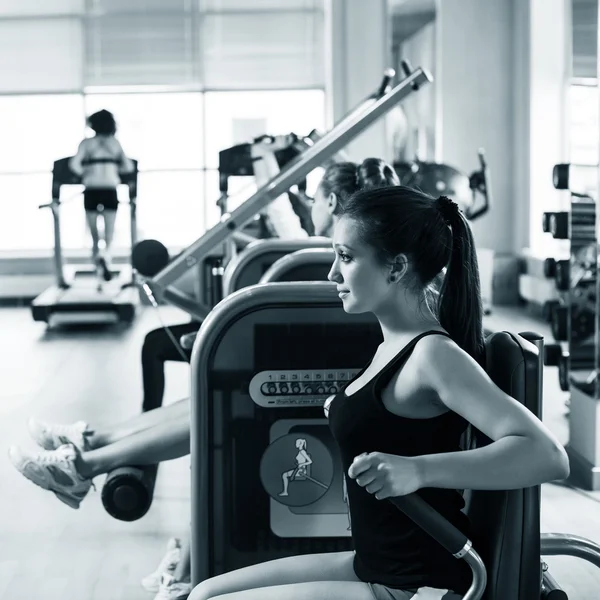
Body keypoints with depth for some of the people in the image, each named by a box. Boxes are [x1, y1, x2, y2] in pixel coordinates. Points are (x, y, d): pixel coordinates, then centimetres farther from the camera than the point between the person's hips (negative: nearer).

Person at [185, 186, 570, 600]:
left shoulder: (434, 354, -20)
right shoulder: (398, 344, 7)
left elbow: (549, 456, -32)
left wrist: (417, 470, -42)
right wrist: (347, 411, 16)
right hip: (373, 565, 9)